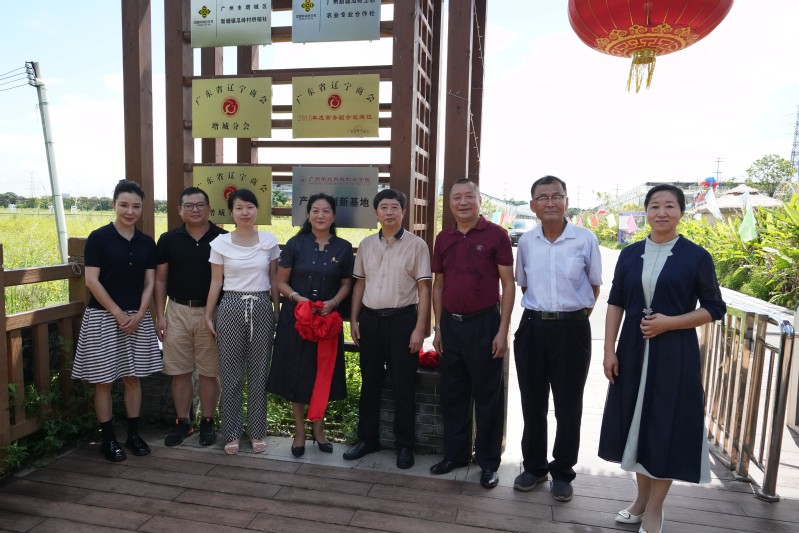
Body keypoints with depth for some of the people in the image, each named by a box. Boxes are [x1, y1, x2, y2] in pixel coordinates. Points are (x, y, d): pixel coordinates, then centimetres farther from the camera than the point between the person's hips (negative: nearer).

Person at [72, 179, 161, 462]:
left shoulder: (147, 242, 6)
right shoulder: (98, 237, -7)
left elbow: (149, 283, 6)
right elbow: (91, 281, -11)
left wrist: (139, 314, -7)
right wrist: (118, 314, -12)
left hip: (138, 318, 4)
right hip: (104, 316, -4)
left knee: (133, 377, 11)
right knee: (104, 380, 4)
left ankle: (133, 434, 22)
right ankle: (108, 439, 17)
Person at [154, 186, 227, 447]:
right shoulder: (168, 239, 3)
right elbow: (160, 279, 7)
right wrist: (160, 315, 1)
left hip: (211, 313, -2)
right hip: (178, 311, 2)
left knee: (209, 372, 7)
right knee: (179, 371, 9)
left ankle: (207, 422, 21)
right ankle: (182, 422, 23)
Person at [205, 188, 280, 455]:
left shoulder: (269, 241, 2)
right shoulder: (221, 243, 0)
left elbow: (274, 280, 7)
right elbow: (216, 283, 4)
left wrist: (279, 311, 6)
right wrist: (208, 315, 4)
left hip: (262, 309, 1)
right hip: (231, 308, -1)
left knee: (259, 373, 8)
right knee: (231, 374, 6)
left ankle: (257, 432, 22)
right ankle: (232, 433, 21)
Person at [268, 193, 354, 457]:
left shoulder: (343, 248, 1)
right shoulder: (295, 244, -2)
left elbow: (346, 284, 7)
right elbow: (281, 282, 1)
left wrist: (333, 302, -12)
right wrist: (298, 297, -17)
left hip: (327, 318, 1)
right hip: (296, 317, -1)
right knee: (296, 373, 5)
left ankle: (318, 428, 30)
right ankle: (299, 431, 24)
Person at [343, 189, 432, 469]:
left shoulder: (416, 245, -5)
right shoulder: (366, 244, 8)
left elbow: (423, 289, -6)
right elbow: (360, 283, 13)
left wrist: (419, 328, -11)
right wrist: (353, 319, 8)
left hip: (402, 319, -4)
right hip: (370, 319, 4)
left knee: (403, 386, 5)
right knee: (370, 382, 14)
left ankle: (405, 445, 21)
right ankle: (367, 438, 30)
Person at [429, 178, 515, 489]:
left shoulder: (496, 235, -6)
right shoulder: (443, 239, 8)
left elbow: (508, 284, -7)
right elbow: (438, 285, 13)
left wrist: (502, 330, -11)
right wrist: (438, 327, 9)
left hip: (483, 323, -5)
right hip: (451, 324, 5)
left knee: (488, 396, 7)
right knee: (452, 394, 14)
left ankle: (488, 462, 22)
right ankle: (454, 454, 30)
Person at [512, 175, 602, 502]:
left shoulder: (586, 239, -5)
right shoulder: (526, 242, 3)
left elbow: (594, 285, 5)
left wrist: (574, 316, 4)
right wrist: (537, 314, 10)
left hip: (571, 330, -2)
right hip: (532, 328, 3)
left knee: (568, 406, 9)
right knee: (532, 403, 13)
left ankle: (562, 472, 28)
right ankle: (533, 466, 31)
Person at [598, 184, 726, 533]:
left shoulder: (696, 256, -4)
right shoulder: (630, 254, 4)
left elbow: (714, 309, -2)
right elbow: (615, 303, 4)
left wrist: (669, 322, -16)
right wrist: (609, 350, -2)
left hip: (675, 355, -3)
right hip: (633, 351, 3)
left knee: (667, 427, 3)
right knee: (635, 422, 11)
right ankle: (642, 497, 30)